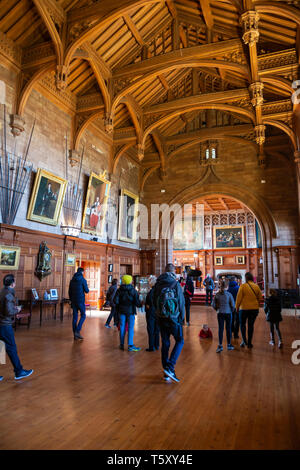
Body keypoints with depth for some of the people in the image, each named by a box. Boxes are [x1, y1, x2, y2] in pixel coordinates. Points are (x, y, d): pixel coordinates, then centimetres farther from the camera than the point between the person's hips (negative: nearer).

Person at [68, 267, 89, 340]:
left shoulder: (72, 280, 10)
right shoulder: (83, 280, -9)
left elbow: (69, 292, 13)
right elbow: (87, 291, -8)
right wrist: (87, 290, 15)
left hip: (74, 301, 6)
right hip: (80, 301, -6)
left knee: (75, 317, 8)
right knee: (83, 316, 6)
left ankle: (75, 334, 10)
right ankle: (77, 331, -6)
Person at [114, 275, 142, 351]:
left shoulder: (119, 290, -2)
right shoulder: (134, 291, -7)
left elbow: (115, 301, -6)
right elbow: (137, 302, -9)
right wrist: (140, 305, 11)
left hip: (121, 311, 2)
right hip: (130, 311, -2)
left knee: (122, 328, 10)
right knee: (130, 328, 1)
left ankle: (122, 345, 15)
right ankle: (130, 345, 0)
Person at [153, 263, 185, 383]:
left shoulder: (158, 284, 3)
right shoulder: (176, 284, -10)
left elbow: (154, 301, 10)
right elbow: (181, 302, -7)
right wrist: (182, 318, 5)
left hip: (161, 318, 4)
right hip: (173, 318, -4)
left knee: (165, 343, 13)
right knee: (179, 341, 8)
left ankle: (166, 369, 18)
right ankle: (170, 368, -5)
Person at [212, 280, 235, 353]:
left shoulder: (217, 294, -3)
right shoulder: (229, 294, -7)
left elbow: (213, 304, 1)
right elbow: (233, 304, -4)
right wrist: (231, 310, 14)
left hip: (220, 314, 1)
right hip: (228, 313, 0)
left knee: (220, 329, 4)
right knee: (228, 329, 10)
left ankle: (220, 345, -2)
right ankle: (229, 345, 20)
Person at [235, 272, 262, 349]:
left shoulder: (243, 286, -11)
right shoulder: (256, 286, 1)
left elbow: (239, 298, -9)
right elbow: (260, 297, 9)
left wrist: (237, 307, 3)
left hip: (244, 308, -3)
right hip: (254, 308, 3)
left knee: (242, 324, 13)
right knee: (251, 325, 10)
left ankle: (244, 340, 3)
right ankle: (249, 342, 14)